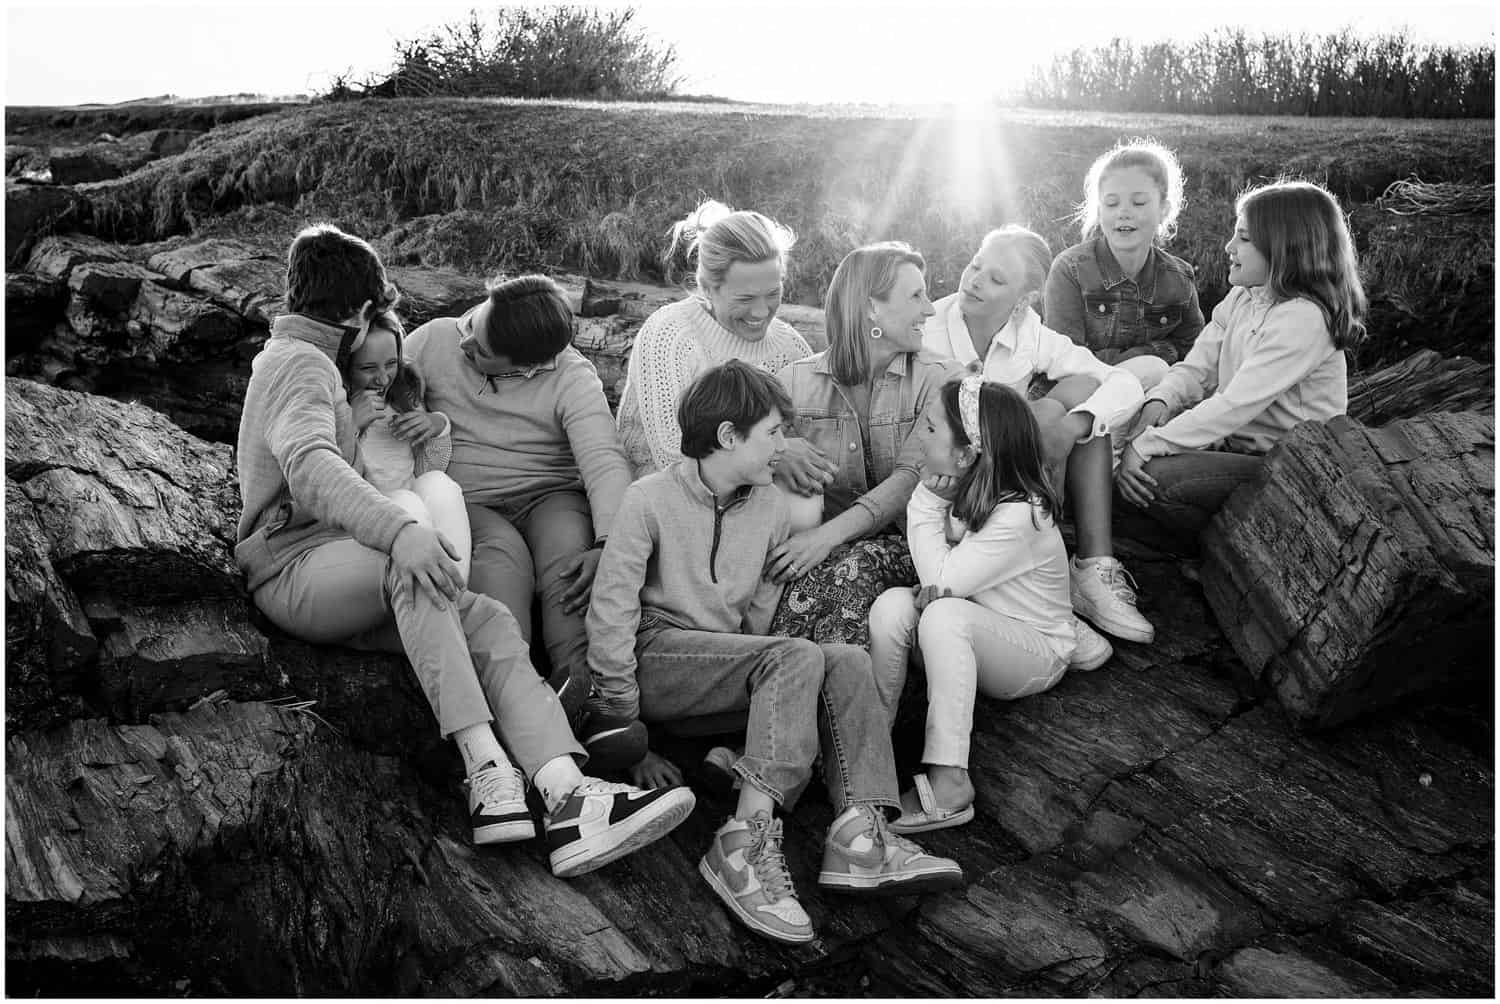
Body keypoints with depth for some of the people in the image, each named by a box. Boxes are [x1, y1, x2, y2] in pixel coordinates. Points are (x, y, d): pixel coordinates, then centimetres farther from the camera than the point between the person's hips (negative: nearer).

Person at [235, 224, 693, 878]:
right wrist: (399, 530, -40)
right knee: (411, 568, -39)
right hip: (293, 568, -8)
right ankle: (488, 773, -44)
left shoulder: (297, 360, 28)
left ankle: (569, 799, -36)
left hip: (340, 571, 8)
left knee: (490, 622, -16)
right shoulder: (299, 362, -5)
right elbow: (310, 467, -26)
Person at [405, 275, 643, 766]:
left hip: (549, 497, 0)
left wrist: (608, 547, -35)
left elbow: (605, 462, -18)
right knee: (502, 553, -35)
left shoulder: (572, 377, -7)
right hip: (466, 502, 0)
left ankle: (584, 699, -50)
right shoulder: (432, 342, 1)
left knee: (569, 547, -35)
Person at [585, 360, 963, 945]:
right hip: (656, 656, -6)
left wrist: (752, 677, 5)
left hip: (727, 664, 6)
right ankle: (745, 844, -37)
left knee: (848, 661, -17)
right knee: (797, 657, -29)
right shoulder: (651, 499, -9)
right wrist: (625, 719, -12)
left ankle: (858, 832, -32)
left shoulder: (771, 506, 9)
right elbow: (611, 612, -11)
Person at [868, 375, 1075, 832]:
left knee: (944, 615, -37)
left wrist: (928, 503, -22)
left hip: (1038, 651, -7)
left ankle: (949, 784, -38)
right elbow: (936, 579, -2)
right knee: (892, 604, -23)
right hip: (973, 638, 7)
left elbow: (941, 581, -27)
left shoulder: (1020, 515, -27)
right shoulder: (962, 489, -5)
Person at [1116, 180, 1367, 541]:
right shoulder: (1241, 298, 8)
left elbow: (1235, 406, -26)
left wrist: (1146, 446, -27)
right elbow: (1196, 367, 3)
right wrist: (1158, 402, -20)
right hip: (1234, 444, 9)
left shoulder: (1303, 318, -21)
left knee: (1154, 476, -25)